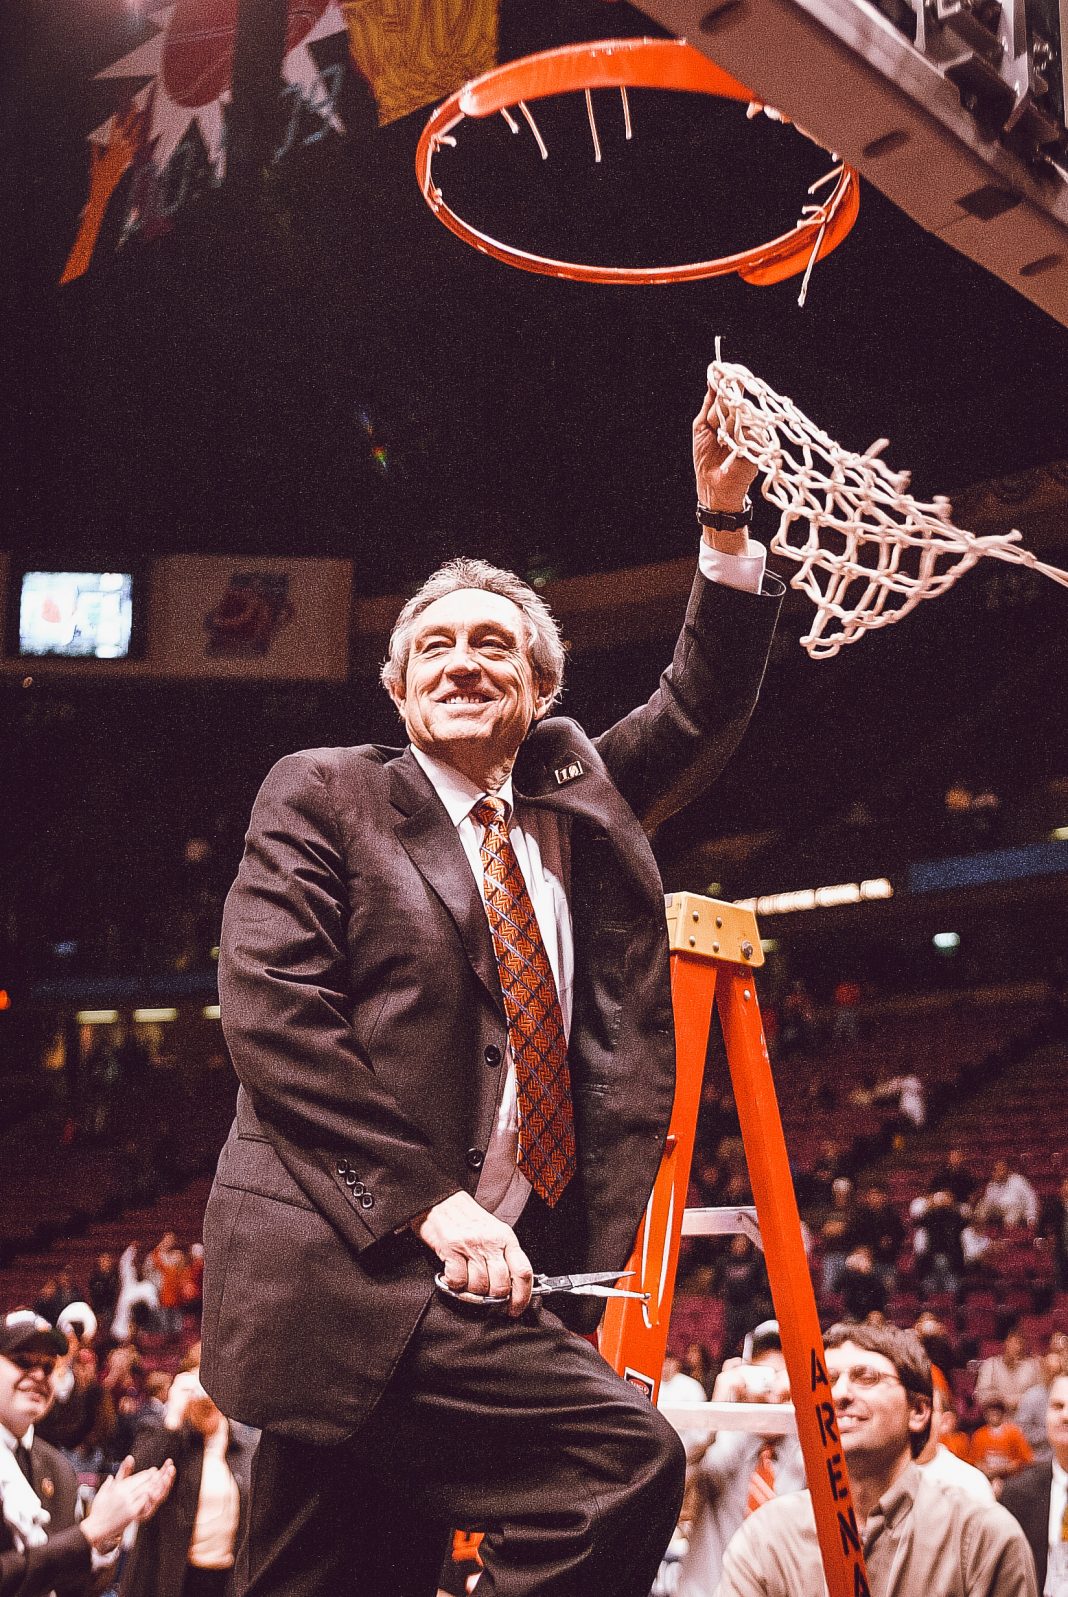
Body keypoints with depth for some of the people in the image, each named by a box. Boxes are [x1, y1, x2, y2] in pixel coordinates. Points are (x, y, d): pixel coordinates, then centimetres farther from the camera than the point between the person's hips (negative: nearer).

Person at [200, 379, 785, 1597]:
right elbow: (268, 1007, -8)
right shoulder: (325, 796, 2)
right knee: (622, 1458, -22)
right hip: (347, 1267, -7)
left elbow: (702, 709, 20)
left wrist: (724, 519, 6)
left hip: (479, 1271, 7)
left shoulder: (574, 800, 19)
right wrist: (426, 1201, -18)